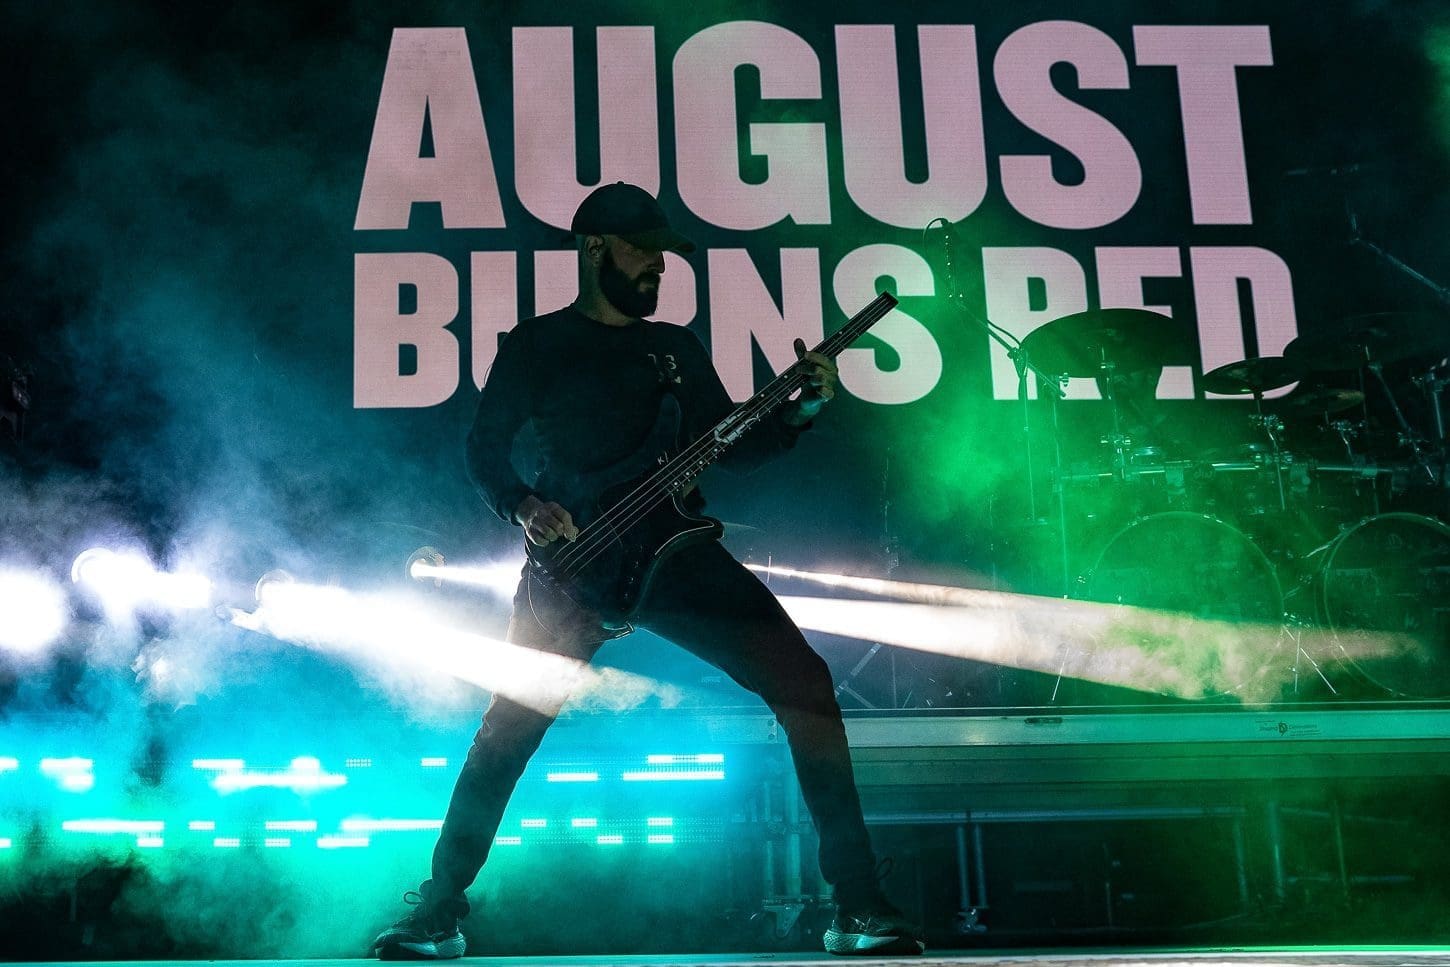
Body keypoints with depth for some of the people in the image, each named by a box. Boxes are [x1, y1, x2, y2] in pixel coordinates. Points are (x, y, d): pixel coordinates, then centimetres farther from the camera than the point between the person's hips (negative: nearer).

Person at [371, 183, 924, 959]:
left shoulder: (676, 347, 19)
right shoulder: (538, 343, 8)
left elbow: (729, 446, 14)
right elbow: (484, 445, 2)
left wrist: (800, 407, -1)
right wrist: (524, 508, -17)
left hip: (676, 554, 3)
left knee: (804, 683, -11)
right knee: (512, 724, -12)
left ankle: (857, 904, -7)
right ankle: (439, 912, 6)